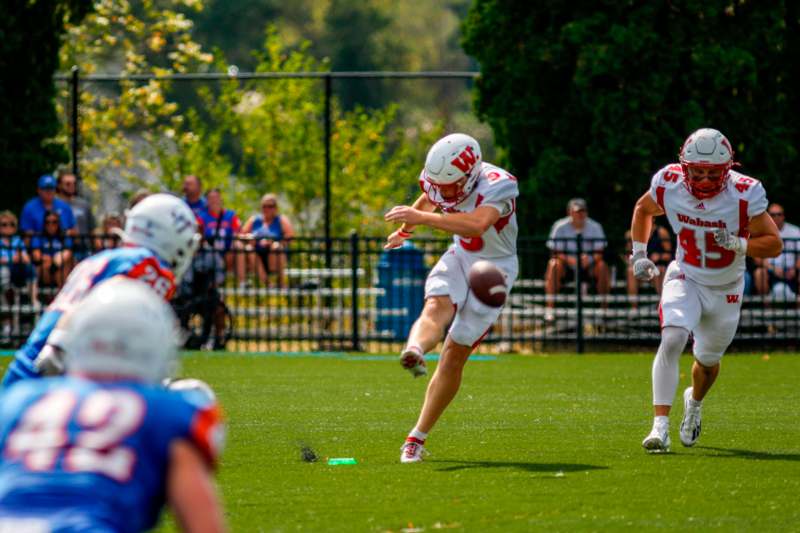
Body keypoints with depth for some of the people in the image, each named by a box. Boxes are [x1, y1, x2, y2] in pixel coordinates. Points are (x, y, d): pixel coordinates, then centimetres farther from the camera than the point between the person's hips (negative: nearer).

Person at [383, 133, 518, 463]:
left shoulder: (498, 186, -28)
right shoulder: (442, 180, -8)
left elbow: (476, 225, -47)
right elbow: (427, 200, 19)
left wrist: (420, 218, -54)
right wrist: (404, 232, 37)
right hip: (459, 259, 4)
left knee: (454, 356, -6)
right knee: (437, 307, -31)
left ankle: (418, 437, 1)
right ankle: (414, 351, -64)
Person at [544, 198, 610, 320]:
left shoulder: (595, 227, -3)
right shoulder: (560, 227, -7)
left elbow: (599, 254, -6)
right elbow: (555, 253, -11)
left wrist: (589, 259, -30)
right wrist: (568, 259, -32)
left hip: (587, 266, 1)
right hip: (567, 266, -1)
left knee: (602, 266, -28)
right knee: (554, 264, -33)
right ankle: (550, 309, -36)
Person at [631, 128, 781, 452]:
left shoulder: (744, 195, -24)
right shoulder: (669, 184, -17)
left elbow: (773, 244, -18)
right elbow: (643, 209, 7)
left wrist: (736, 243, -34)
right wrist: (639, 253, -1)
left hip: (726, 290, 0)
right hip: (685, 279, 0)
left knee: (708, 360, 17)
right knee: (671, 341, -25)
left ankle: (694, 401, 52)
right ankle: (660, 426, -26)